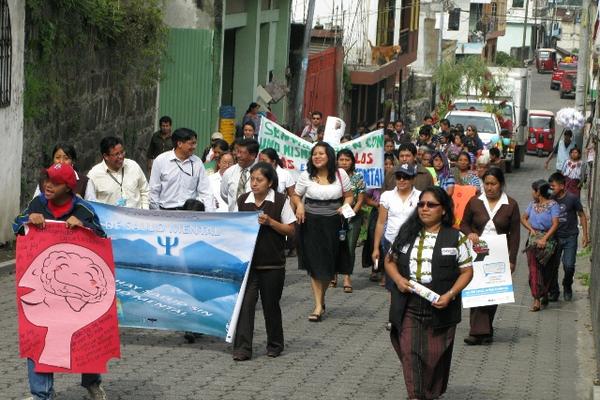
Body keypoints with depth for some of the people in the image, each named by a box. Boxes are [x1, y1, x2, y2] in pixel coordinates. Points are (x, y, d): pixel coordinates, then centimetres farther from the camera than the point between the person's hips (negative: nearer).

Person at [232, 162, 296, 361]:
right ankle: (242, 348, -6)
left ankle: (275, 345, 25)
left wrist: (270, 222, -16)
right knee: (245, 303, -6)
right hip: (247, 260, 2)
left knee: (271, 304, 8)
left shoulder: (280, 201, -4)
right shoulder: (243, 201, 5)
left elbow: (290, 230, -4)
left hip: (272, 263, -2)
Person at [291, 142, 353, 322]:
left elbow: (349, 196, 10)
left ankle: (321, 298, 29)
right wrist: (299, 205, -12)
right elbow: (296, 196, 9)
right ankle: (319, 305, -2)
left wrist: (345, 206, -10)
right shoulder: (306, 176, -1)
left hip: (333, 223, 1)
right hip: (311, 223, -1)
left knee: (330, 265, 7)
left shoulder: (340, 174, 1)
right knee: (315, 265, -5)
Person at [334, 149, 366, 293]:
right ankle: (333, 275, 12)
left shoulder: (358, 177, 2)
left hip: (353, 217, -1)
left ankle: (347, 277, -1)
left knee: (350, 247, -6)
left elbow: (360, 200, 2)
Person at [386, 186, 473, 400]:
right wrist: (398, 279, -6)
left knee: (435, 356, 7)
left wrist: (450, 295, -14)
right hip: (408, 308, 2)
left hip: (439, 308, -2)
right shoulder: (407, 234, 8)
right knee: (409, 353, -7)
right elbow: (390, 261, 15)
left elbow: (467, 271, 0)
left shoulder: (455, 238, -1)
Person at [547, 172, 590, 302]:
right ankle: (553, 291, 18)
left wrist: (585, 235, -3)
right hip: (555, 237, 3)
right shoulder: (551, 199, -1)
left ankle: (567, 287, 21)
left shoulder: (572, 198, -11)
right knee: (552, 266, 3)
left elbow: (582, 216, -1)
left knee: (569, 266, -7)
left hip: (570, 237, -3)